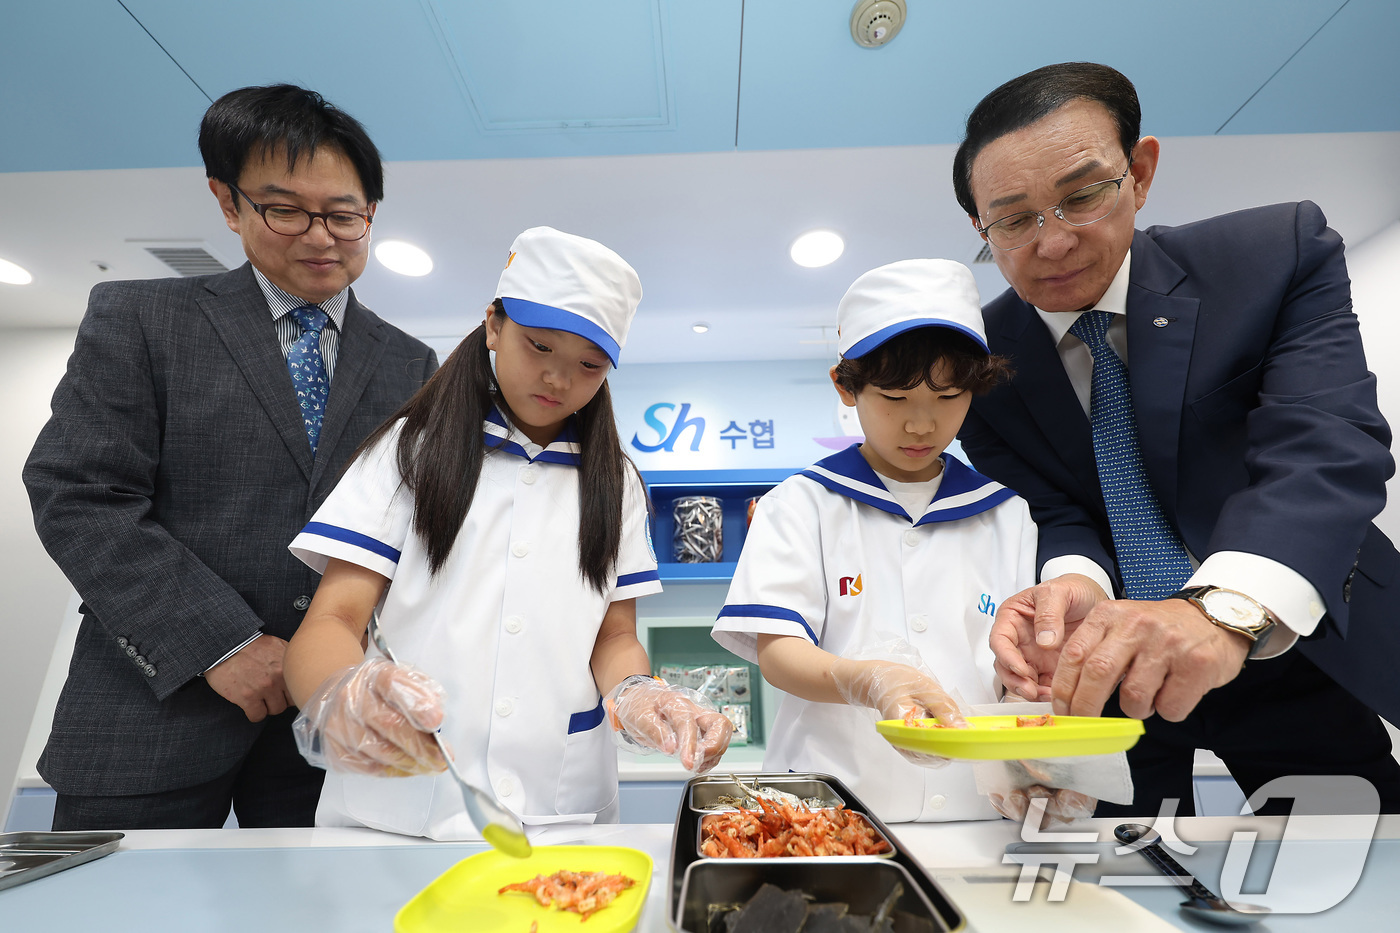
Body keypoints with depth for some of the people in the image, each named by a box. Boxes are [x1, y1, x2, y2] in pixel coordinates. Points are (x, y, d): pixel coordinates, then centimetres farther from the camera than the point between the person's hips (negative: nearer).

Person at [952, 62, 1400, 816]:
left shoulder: (1281, 252, -13)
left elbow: (1325, 444, -28)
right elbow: (1054, 515, -13)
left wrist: (1226, 607, -46)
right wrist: (1073, 583, -37)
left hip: (1298, 649, 1)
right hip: (1106, 678, 1)